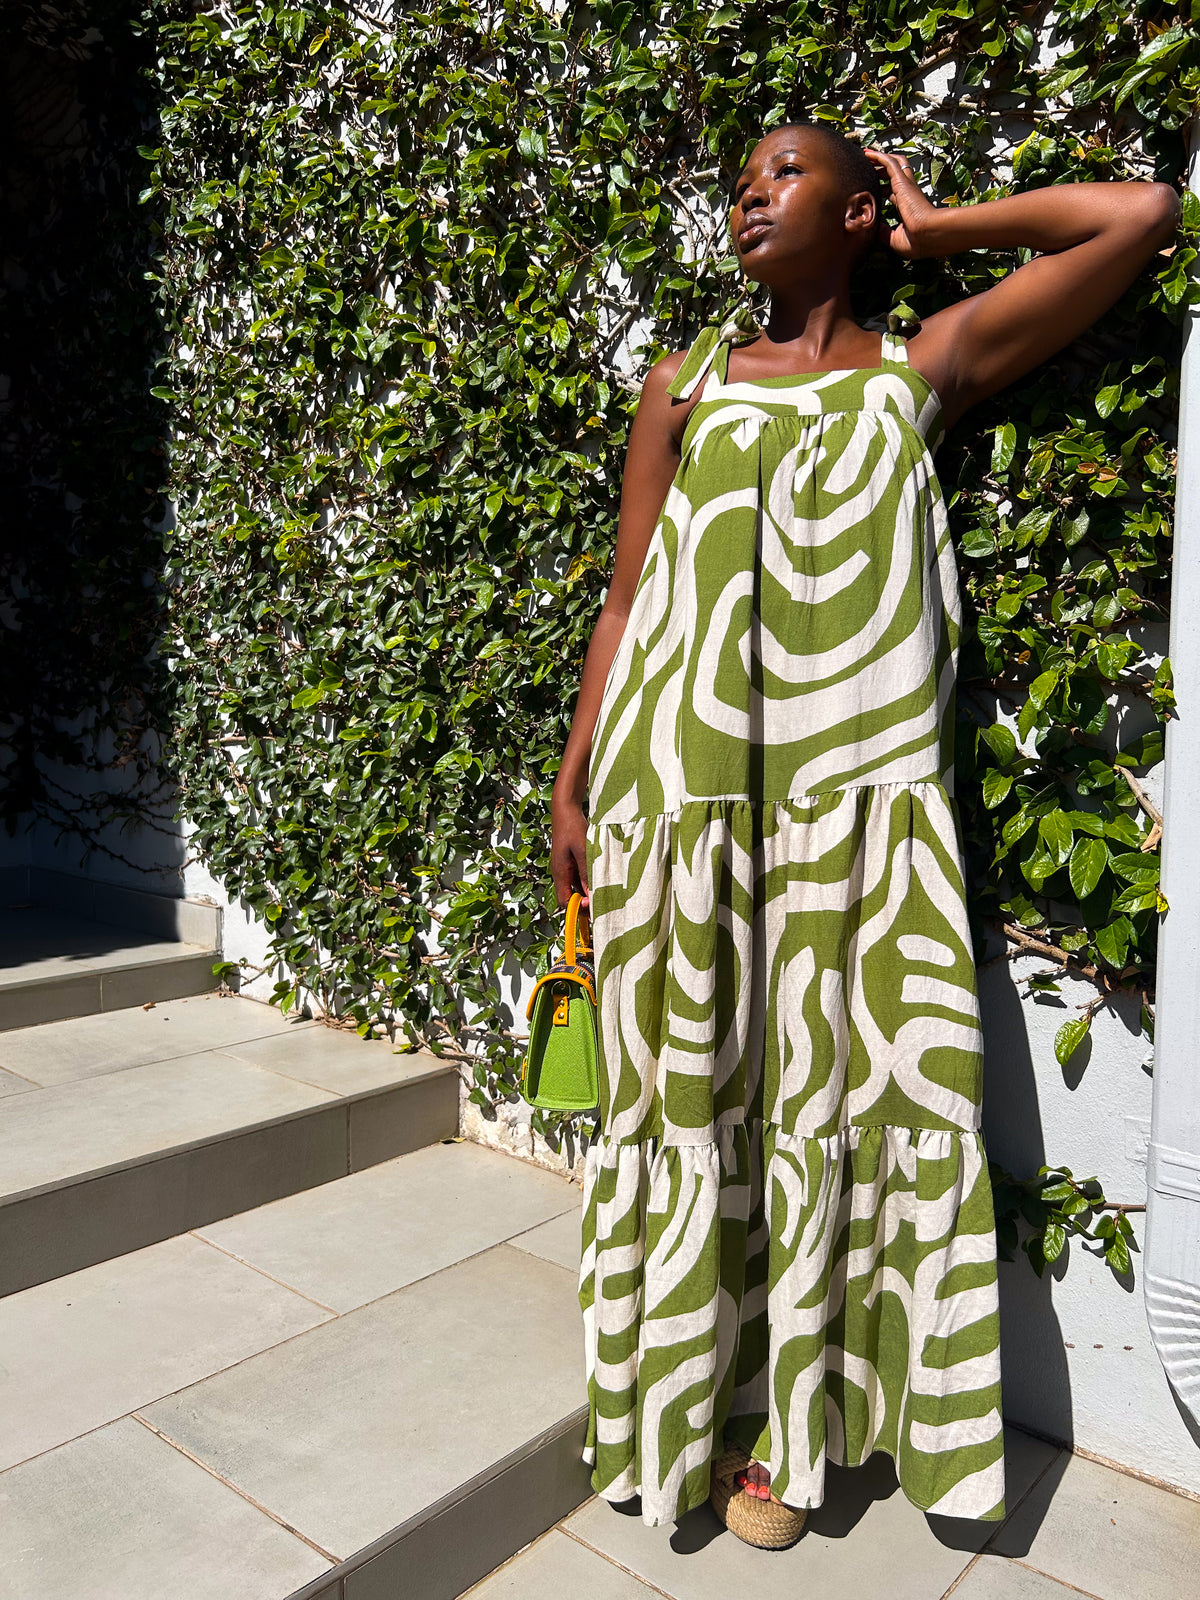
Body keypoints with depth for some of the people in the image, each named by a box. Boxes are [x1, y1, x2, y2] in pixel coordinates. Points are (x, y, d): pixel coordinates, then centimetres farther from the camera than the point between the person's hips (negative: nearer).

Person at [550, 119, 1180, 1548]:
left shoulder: (922, 368, 11)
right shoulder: (685, 384, 13)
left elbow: (1141, 215, 9)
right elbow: (629, 594, 10)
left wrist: (934, 227, 15)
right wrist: (573, 782, 5)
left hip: (857, 797, 0)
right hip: (683, 786, 1)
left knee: (833, 1090, 4)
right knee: (688, 1093, 5)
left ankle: (794, 1410, 23)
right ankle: (697, 1407, 23)